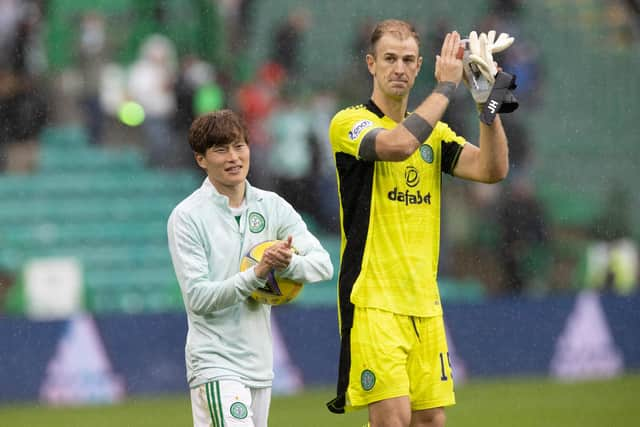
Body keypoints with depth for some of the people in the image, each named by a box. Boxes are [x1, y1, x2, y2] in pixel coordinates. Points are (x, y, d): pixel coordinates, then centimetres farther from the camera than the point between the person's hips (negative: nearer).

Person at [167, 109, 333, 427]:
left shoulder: (272, 206, 8)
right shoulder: (186, 216, -7)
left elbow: (323, 264, -1)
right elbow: (198, 297, -14)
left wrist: (289, 264, -24)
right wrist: (256, 274, -26)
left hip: (260, 362, 6)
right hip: (215, 364, -6)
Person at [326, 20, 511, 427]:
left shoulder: (433, 131, 15)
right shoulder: (349, 123, -3)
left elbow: (492, 169, 0)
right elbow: (397, 144, -25)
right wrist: (446, 85, -17)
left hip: (424, 301, 6)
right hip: (372, 299, -6)